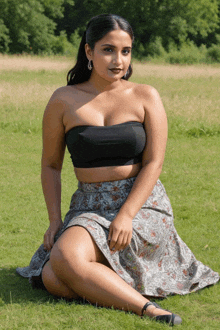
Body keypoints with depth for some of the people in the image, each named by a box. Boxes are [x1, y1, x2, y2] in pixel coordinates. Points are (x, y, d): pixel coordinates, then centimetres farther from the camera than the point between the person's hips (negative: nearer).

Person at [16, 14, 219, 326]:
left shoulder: (145, 97, 1)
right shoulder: (64, 101, 4)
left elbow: (154, 163, -6)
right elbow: (51, 165, 12)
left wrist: (126, 216, -19)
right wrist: (55, 219, -1)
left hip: (142, 204, -3)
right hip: (89, 207, 4)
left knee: (67, 257, -31)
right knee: (52, 279, -25)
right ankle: (147, 308, -10)